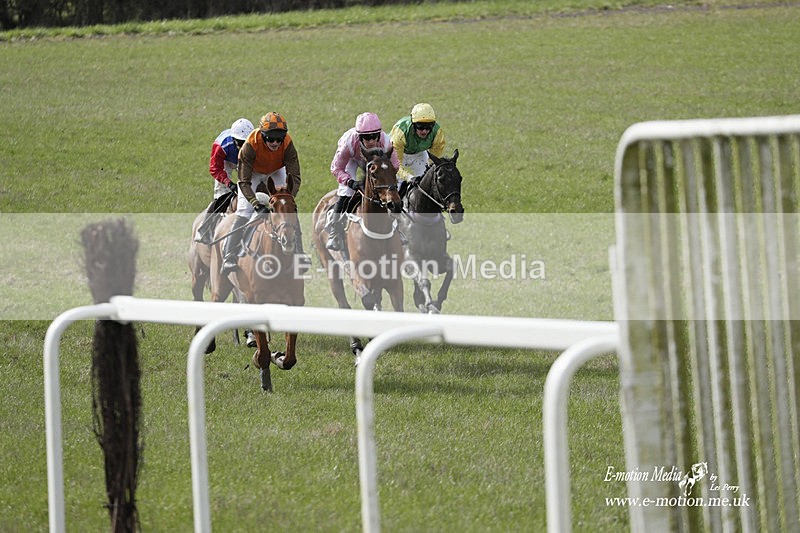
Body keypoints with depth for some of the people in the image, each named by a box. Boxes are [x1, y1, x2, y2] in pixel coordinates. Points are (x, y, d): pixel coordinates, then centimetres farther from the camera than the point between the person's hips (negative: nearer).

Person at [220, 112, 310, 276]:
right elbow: (244, 182, -36)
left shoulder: (288, 144, -34)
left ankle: (299, 255, 0)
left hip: (276, 172, 2)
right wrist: (258, 205, -48)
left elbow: (294, 177, -28)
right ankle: (229, 258, -12)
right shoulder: (250, 145, -39)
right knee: (243, 213, -16)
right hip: (252, 173, -2)